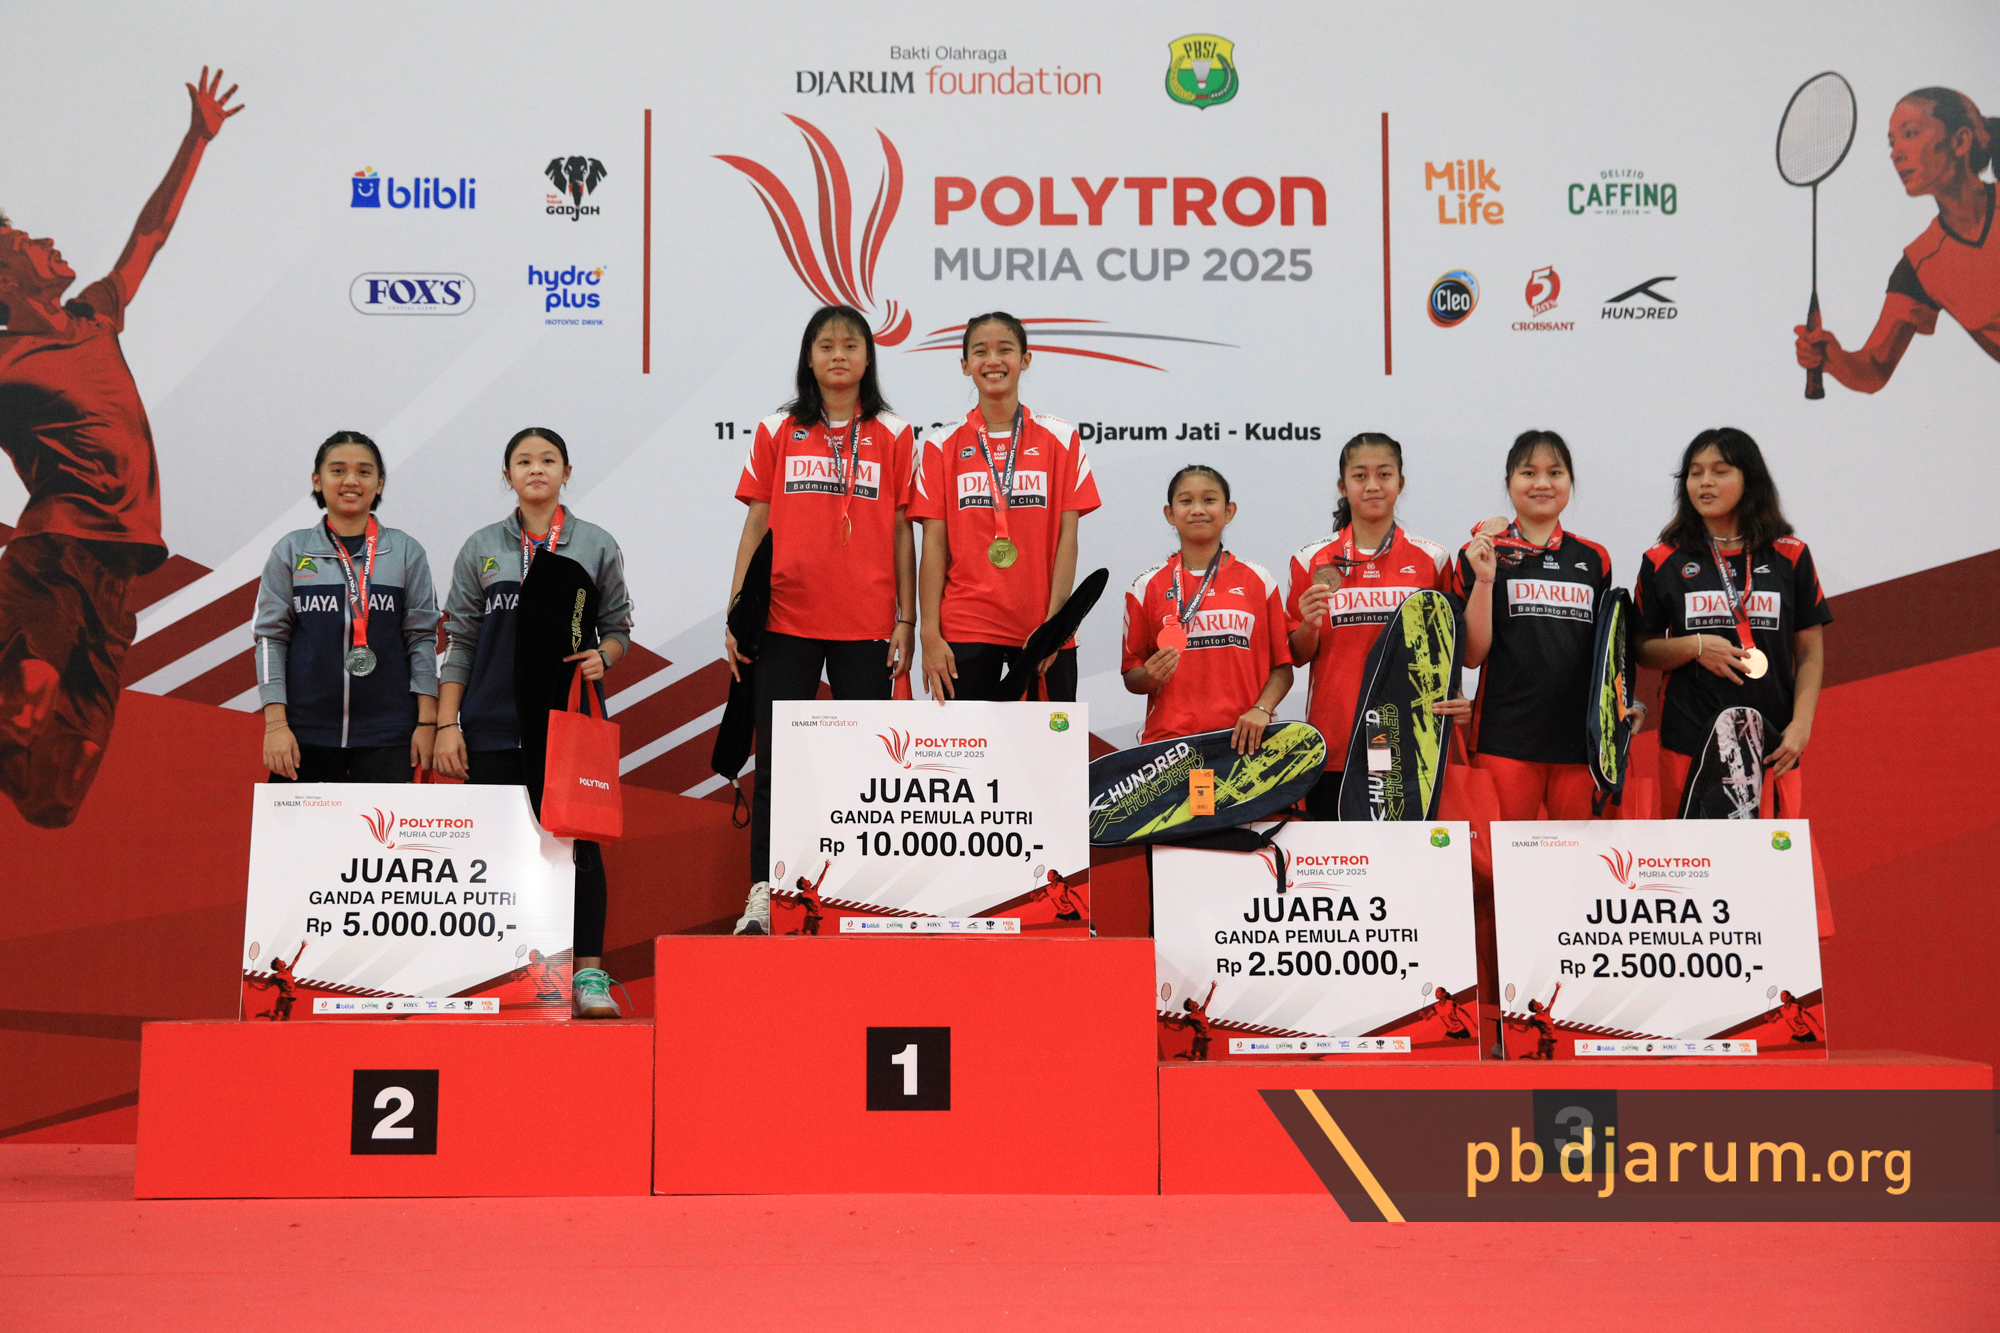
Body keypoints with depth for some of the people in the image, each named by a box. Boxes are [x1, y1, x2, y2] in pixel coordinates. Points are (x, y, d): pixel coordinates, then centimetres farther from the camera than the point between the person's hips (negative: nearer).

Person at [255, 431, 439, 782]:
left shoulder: (406, 553, 7)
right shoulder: (290, 551, 7)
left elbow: (422, 638, 6)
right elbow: (270, 637, 5)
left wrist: (427, 722, 0)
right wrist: (275, 723, -3)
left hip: (385, 736, 0)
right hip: (305, 733, 0)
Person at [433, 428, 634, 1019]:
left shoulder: (597, 546, 7)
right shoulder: (481, 548, 8)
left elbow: (618, 628, 13)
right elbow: (459, 641, 9)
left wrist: (602, 656, -10)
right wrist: (446, 725, 2)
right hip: (495, 722, 1)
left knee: (578, 841, -2)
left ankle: (588, 976, 3)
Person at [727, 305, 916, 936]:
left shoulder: (893, 435, 7)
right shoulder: (777, 431, 8)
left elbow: (902, 532, 6)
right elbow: (756, 524, 8)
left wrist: (907, 619, 1)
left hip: (867, 624, 0)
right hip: (786, 620, 1)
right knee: (775, 757, 3)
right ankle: (762, 894, 9)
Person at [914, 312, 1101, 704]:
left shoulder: (1060, 438, 5)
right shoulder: (944, 445, 6)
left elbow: (1067, 537, 1)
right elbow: (934, 543, 3)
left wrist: (1054, 623, -8)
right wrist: (930, 633, -5)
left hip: (1042, 632, 0)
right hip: (964, 629, 0)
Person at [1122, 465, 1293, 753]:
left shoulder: (1258, 579, 9)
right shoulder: (1147, 587, 7)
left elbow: (1282, 667, 8)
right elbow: (1131, 677, 11)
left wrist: (1261, 709, -8)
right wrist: (1151, 677, -11)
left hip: (1243, 739, 0)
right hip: (1168, 738, 0)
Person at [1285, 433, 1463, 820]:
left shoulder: (1432, 559, 6)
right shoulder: (1313, 560, 6)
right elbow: (1298, 656, 10)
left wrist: (1455, 699, -6)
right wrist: (1309, 627, -11)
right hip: (1334, 741, 0)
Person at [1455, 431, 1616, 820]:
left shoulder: (1593, 558, 13)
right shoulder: (1483, 554, 2)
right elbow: (1471, 655, -4)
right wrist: (1483, 580, -13)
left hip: (1581, 737, 3)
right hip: (1505, 739, -3)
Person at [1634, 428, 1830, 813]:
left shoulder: (1790, 556, 7)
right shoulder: (1664, 561, 6)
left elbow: (1810, 652, 8)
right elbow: (1642, 650, 8)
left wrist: (1800, 725, -4)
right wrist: (1694, 646, -10)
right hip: (1689, 743, 0)